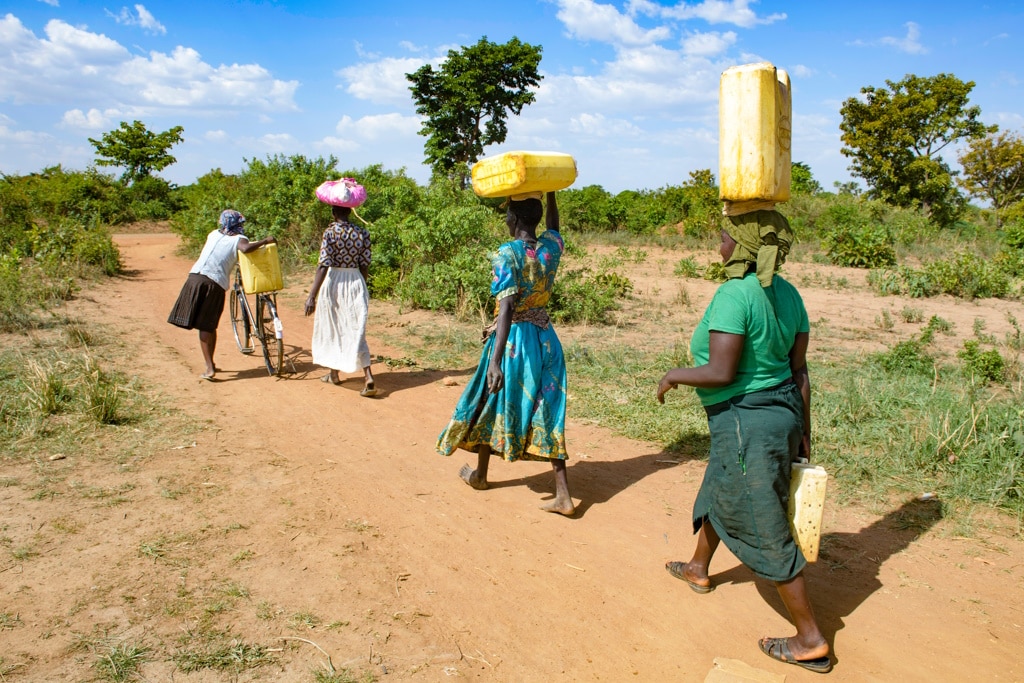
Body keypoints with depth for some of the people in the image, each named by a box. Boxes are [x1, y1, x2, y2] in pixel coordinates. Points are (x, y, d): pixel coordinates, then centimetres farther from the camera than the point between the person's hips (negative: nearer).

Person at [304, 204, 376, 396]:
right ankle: (368, 378, -13)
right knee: (356, 331, 2)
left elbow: (323, 266, -18)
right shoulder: (362, 233, 0)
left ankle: (334, 373, 30)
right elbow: (364, 266, 4)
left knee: (331, 328, 17)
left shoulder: (331, 232, -11)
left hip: (333, 283, -3)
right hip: (356, 283, 3)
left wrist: (312, 296, -18)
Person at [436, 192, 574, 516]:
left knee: (492, 405, 16)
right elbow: (552, 225, 26)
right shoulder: (551, 247, 0)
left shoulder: (507, 254, -18)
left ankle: (479, 475, 36)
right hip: (545, 338, 5)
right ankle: (563, 495, 4)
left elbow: (507, 308, -27)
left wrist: (496, 362, -30)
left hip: (513, 339, -5)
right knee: (546, 412, 7)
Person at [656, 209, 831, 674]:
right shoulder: (786, 294, 4)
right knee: (718, 494, 29)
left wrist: (673, 376, -9)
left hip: (746, 421, -10)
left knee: (765, 530, 3)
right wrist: (803, 429, 13)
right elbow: (799, 370, 6)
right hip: (782, 411, 10)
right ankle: (698, 569, 53)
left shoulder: (734, 295, -22)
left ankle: (811, 641, 16)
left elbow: (720, 372, -27)